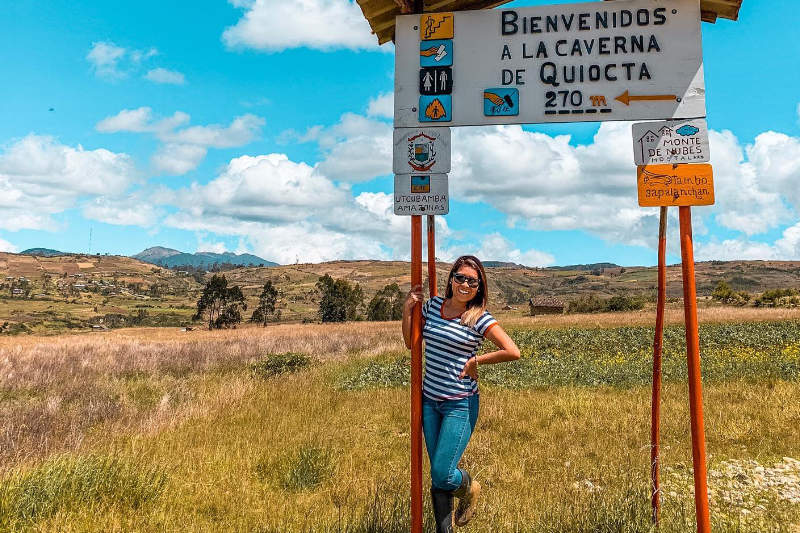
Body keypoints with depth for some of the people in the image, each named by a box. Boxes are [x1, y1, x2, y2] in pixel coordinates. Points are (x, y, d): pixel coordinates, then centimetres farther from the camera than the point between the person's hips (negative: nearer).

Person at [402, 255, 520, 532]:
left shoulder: (480, 319, -11)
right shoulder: (433, 305, 3)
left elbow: (513, 352, -20)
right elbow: (411, 342, 14)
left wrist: (475, 360, -12)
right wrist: (407, 309, 2)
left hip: (460, 405, -5)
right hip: (429, 401, 5)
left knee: (441, 475, -5)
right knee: (436, 475, 13)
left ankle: (469, 488, 30)